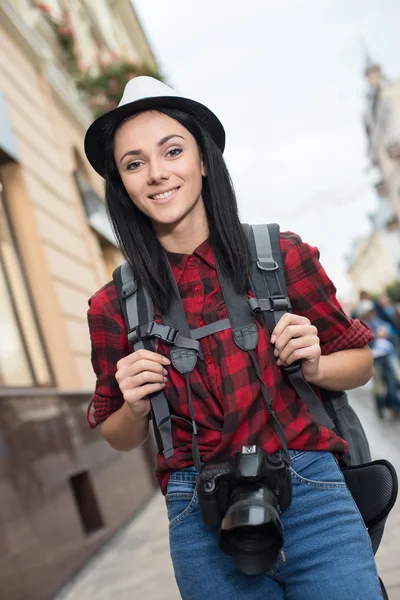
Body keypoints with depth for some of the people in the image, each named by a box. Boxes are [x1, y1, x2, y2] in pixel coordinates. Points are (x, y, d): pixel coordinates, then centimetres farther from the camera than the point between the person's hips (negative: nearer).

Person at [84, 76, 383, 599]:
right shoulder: (114, 308, -2)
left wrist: (315, 367, -14)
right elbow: (121, 438, 11)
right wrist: (135, 407, -11)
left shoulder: (283, 256, -6)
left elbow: (360, 362, 7)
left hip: (312, 497, -1)